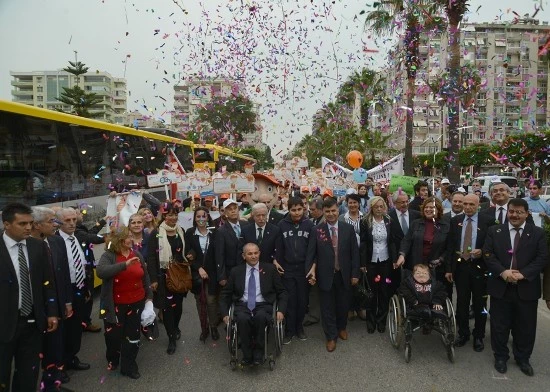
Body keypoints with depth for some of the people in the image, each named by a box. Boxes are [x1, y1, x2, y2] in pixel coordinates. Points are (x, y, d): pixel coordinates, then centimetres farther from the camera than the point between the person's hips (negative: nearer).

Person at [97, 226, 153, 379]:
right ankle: (113, 360, 43)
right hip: (116, 305, -3)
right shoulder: (108, 256, -13)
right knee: (113, 336, 11)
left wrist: (149, 297, 7)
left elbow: (145, 277, 9)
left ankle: (128, 366, 32)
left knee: (133, 335, 12)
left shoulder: (137, 254, 0)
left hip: (137, 303, 4)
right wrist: (124, 265, -40)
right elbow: (100, 272, -34)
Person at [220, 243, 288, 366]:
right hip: (243, 306, 1)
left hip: (263, 306, -1)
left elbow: (282, 292, 10)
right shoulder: (236, 271, 11)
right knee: (242, 319, -34)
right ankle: (247, 355, -13)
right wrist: (225, 313, 0)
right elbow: (225, 294, 14)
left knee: (260, 316, -36)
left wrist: (281, 310, -5)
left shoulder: (270, 269, 8)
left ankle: (258, 352, -14)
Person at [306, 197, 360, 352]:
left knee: (343, 304, 17)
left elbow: (354, 252, 0)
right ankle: (331, 336, 27)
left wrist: (355, 273, -2)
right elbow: (311, 253, -4)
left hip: (344, 274, 2)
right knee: (327, 307, 9)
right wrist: (310, 271, -14)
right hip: (326, 275, -1)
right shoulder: (316, 230, -6)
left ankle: (341, 327, 43)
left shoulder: (348, 228, -2)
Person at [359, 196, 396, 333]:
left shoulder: (389, 221, 3)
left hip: (385, 261, 2)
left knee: (384, 291, 6)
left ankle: (381, 321, 20)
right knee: (371, 291, 5)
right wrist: (362, 263, -9)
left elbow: (392, 242, 5)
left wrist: (394, 259, -2)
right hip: (371, 262, -2)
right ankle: (371, 321, 17)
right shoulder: (365, 222, -4)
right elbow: (363, 243, -5)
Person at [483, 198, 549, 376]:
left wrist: (523, 274, -18)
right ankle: (500, 356, 28)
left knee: (526, 326, 13)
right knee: (500, 325, 10)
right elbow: (488, 254, -3)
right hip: (500, 287, 0)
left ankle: (523, 358, 33)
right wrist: (503, 272, -18)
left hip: (526, 288, 0)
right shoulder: (494, 231, 3)